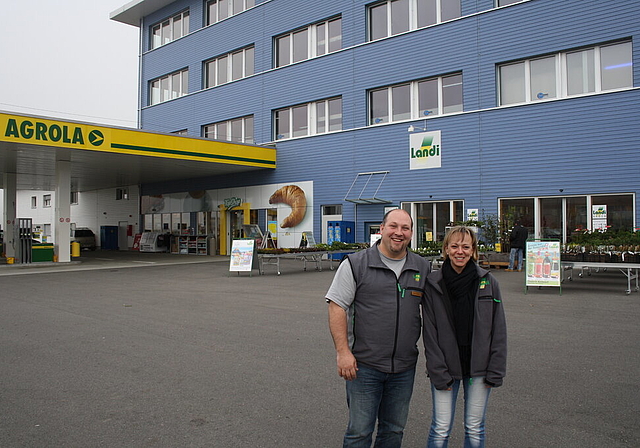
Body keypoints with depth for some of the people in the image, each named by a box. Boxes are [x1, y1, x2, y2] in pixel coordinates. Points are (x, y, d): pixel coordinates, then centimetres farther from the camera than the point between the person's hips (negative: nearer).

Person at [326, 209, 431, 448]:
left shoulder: (423, 268, 6)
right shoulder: (355, 264, -7)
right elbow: (337, 307, -9)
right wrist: (343, 352, -15)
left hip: (405, 367, 4)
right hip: (364, 365, -4)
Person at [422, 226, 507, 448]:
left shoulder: (488, 282, -3)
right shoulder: (433, 283, -6)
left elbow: (499, 330, 1)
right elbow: (430, 333, -6)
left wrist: (495, 371, -3)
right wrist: (439, 373, -10)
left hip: (479, 367, 2)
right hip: (445, 367, -1)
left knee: (475, 429, 12)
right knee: (440, 429, 2)